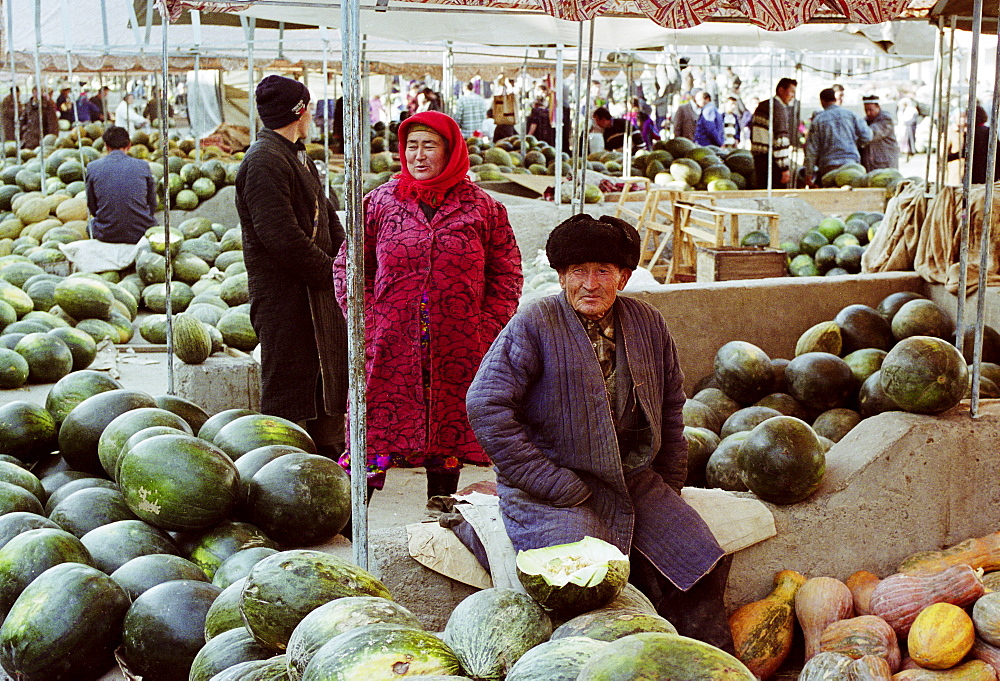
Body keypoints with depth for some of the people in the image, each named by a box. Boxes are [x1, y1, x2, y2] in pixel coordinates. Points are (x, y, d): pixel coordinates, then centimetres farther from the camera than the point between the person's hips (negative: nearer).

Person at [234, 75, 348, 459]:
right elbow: (282, 236, -23)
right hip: (284, 294, -10)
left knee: (330, 379, 19)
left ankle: (328, 455, 32)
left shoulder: (297, 157, 17)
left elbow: (326, 216, 20)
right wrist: (330, 272, -14)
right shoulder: (264, 161, -17)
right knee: (287, 390, -3)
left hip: (317, 290, 10)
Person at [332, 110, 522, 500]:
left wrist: (488, 325, -2)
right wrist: (364, 318, 1)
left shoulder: (483, 208, 4)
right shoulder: (381, 202, 5)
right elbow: (349, 264, 11)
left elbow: (507, 273, 8)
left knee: (448, 435, 9)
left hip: (455, 351, 1)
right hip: (391, 348, 0)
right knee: (375, 430, -2)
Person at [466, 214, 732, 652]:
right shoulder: (533, 326, -9)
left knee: (702, 564, -6)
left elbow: (671, 407, 20)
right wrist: (557, 486, -16)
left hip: (635, 481, 6)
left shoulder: (647, 324, 9)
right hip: (555, 493, -5)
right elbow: (485, 406, -15)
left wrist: (668, 486, 14)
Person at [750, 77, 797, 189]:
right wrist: (784, 168, -18)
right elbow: (780, 141, -18)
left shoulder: (761, 106, 15)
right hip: (772, 159, -9)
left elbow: (753, 135, 21)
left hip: (757, 158, 9)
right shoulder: (779, 109, -12)